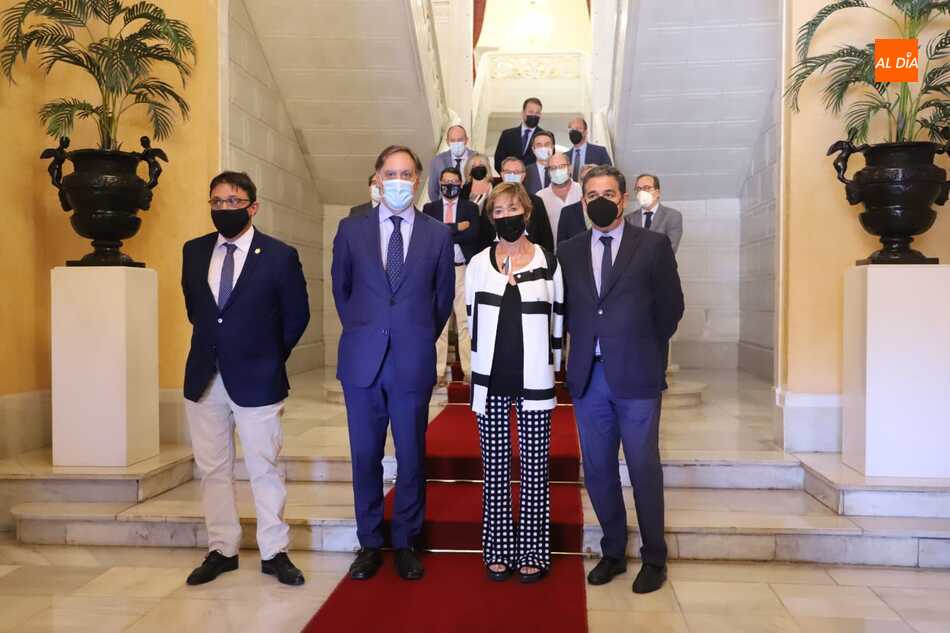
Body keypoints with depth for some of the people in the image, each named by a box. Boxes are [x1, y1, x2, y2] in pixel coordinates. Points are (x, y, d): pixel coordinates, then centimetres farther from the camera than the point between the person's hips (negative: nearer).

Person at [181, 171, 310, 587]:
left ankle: (274, 553, 17)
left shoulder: (279, 256, -6)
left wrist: (269, 357, 6)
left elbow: (297, 316, 2)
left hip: (256, 379, -4)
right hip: (203, 378, 4)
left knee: (264, 470, 5)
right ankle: (221, 550, 25)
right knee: (212, 470, 11)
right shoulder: (194, 251, 6)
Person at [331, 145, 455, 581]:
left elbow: (443, 297, 11)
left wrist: (422, 339, 9)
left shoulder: (438, 234, 3)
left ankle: (406, 544, 24)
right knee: (364, 456, 9)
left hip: (413, 363, -1)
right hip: (362, 361, 1)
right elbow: (340, 289, 15)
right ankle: (370, 544, 24)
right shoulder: (351, 229, 5)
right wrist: (360, 332, 11)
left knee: (412, 457, 8)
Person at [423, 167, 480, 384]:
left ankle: (469, 371, 5)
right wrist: (457, 228, -10)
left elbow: (473, 234, -8)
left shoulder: (471, 207, 8)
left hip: (463, 270, -1)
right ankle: (438, 373, 9)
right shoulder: (430, 208, 11)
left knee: (466, 322, 0)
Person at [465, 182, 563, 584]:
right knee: (495, 468, 7)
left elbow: (557, 322, 6)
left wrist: (549, 369, 5)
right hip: (490, 381, 1)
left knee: (534, 468, 3)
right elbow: (473, 322, 10)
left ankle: (533, 553, 14)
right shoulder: (478, 264, 5)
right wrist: (484, 366, 8)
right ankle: (498, 550, 17)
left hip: (534, 381, -1)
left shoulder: (548, 263, 2)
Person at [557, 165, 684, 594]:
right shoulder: (568, 252, 9)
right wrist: (586, 343, 5)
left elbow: (671, 306, 4)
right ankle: (613, 552, 27)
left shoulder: (653, 245, 1)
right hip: (587, 376, 3)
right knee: (598, 470, 10)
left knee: (644, 470, 5)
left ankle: (654, 559, 22)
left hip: (635, 375, -3)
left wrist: (643, 348, 6)